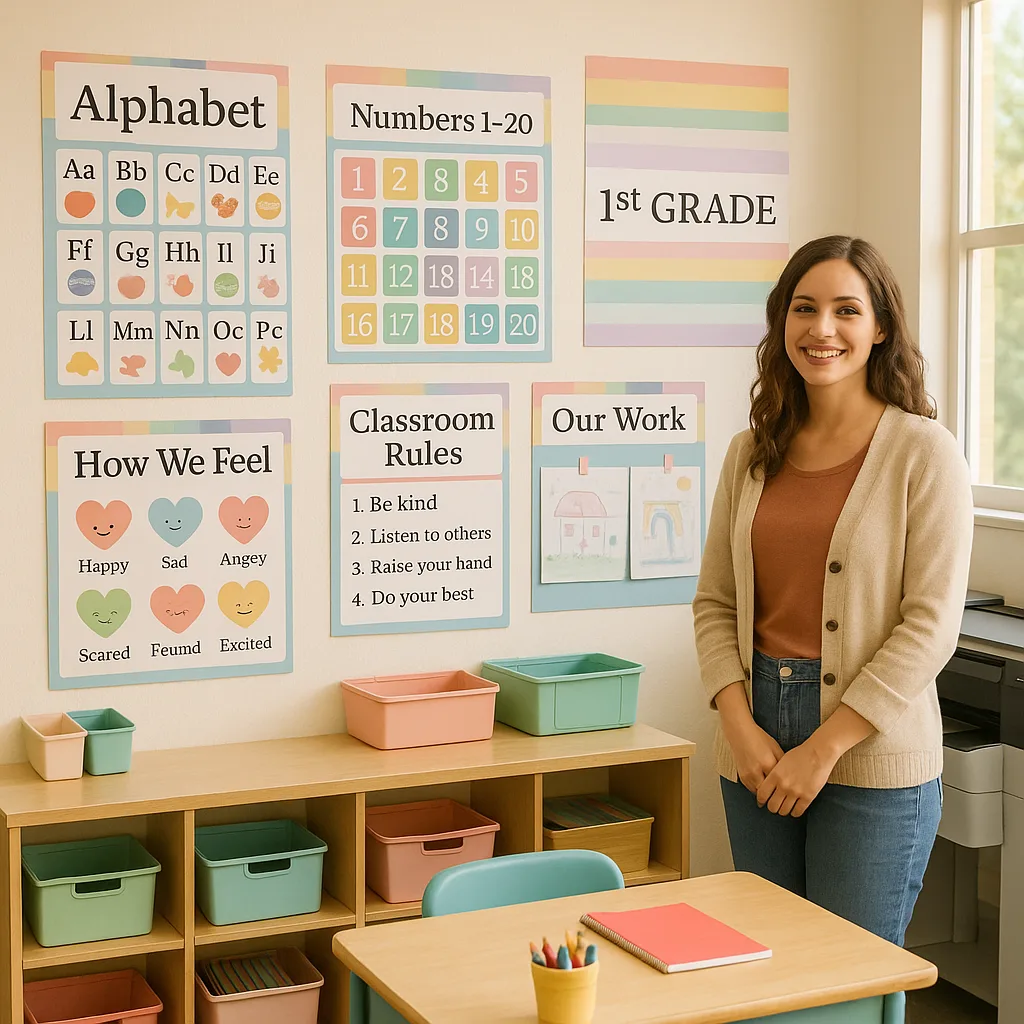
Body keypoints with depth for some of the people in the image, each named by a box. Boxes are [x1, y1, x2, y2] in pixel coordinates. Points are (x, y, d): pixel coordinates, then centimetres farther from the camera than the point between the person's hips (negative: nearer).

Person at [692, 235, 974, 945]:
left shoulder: (924, 452, -5)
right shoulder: (753, 454, 9)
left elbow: (931, 625, -10)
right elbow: (715, 603, 10)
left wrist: (823, 748, -13)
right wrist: (742, 728, -6)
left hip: (875, 760, -4)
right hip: (757, 753, 4)